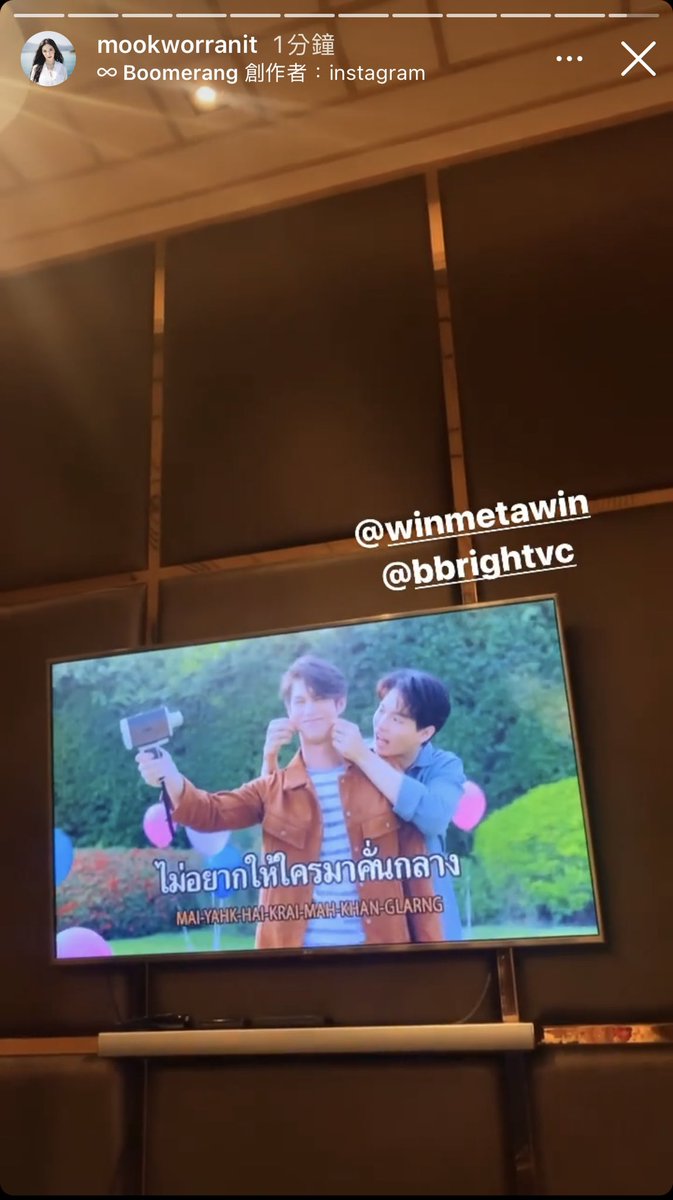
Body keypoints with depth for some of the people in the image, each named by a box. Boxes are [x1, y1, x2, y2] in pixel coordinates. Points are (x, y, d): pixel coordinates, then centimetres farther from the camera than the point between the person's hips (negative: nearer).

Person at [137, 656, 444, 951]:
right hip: (295, 945, 1)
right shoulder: (273, 789, 6)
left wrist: (430, 946, 0)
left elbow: (414, 868, 4)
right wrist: (171, 779, -31)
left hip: (379, 943, 0)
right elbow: (210, 811, -10)